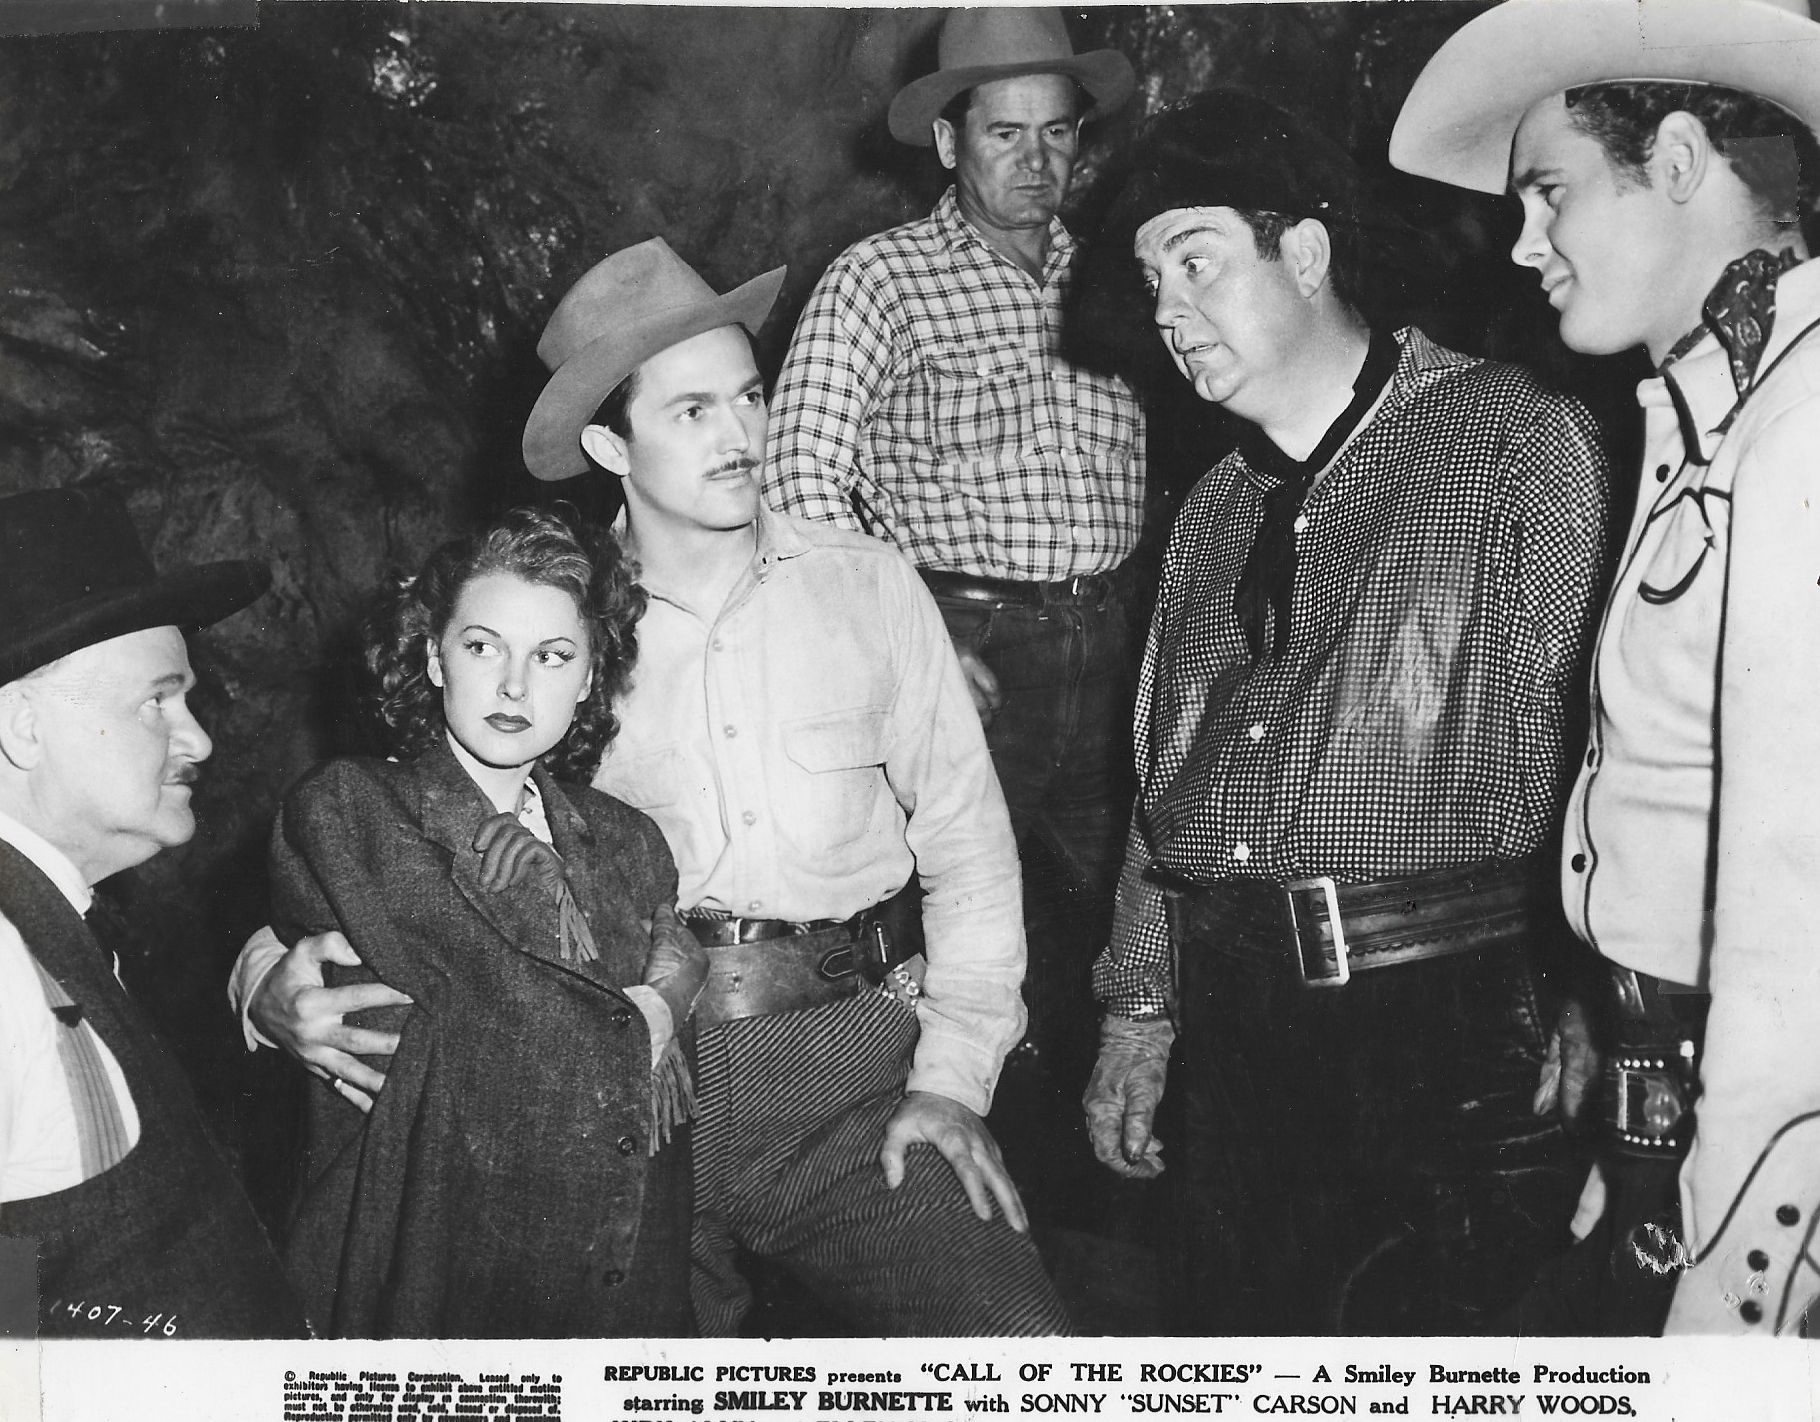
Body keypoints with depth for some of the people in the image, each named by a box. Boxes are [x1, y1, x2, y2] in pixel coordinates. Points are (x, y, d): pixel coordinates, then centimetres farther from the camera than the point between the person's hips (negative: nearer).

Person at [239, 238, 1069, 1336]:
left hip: (853, 1054, 0)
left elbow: (965, 835, 9)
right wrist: (282, 984, -15)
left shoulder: (866, 584, 8)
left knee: (1021, 1343, -17)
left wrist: (955, 1074, -1)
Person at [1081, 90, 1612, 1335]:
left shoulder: (1516, 442, -4)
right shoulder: (1216, 510, 16)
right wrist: (1139, 1007, 16)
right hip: (1231, 1023, 6)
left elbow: (1567, 729, -9)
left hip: (1435, 1018, -6)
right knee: (1239, 1332, 13)